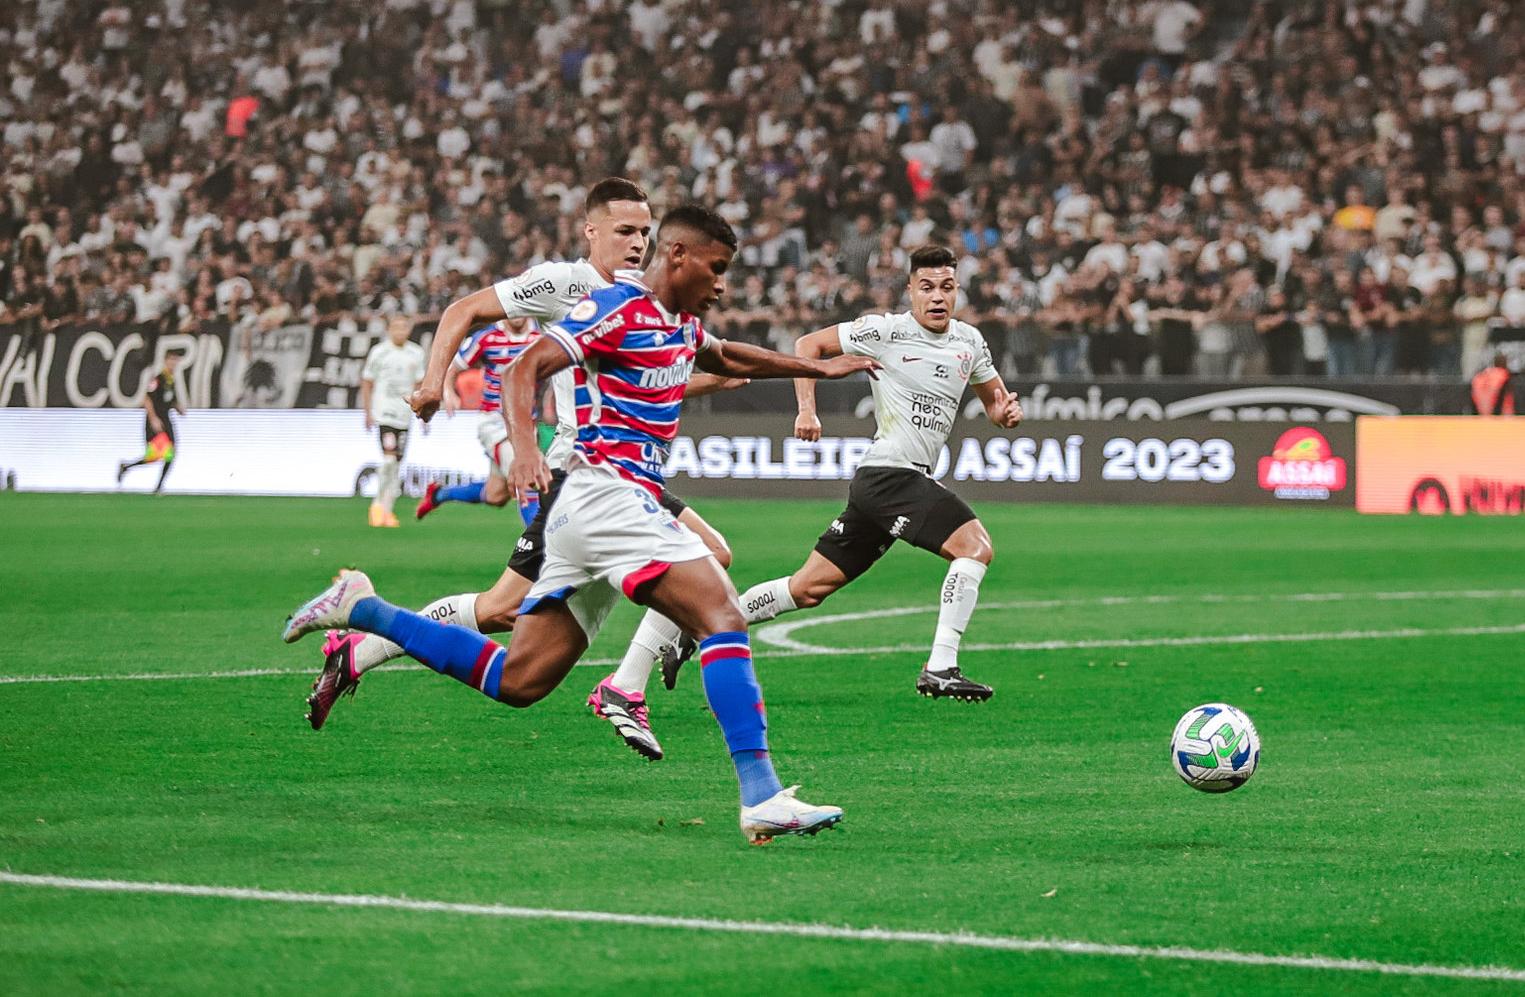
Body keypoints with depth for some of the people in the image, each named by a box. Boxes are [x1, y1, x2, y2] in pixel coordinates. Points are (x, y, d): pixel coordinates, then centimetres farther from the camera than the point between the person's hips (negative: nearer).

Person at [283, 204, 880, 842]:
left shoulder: (681, 323, 20)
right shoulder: (617, 308, -9)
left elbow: (729, 359, 42)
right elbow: (526, 369, -17)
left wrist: (819, 367, 44)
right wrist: (525, 446, -33)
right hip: (608, 493, -10)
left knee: (516, 681, 6)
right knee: (723, 618, -21)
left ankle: (360, 608, 15)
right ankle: (762, 798, -29)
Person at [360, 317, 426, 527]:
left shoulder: (416, 353, 9)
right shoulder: (378, 352, -1)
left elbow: (419, 385, 17)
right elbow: (367, 383, 6)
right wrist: (368, 413, 1)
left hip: (405, 415, 4)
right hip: (384, 413, -4)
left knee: (397, 464, 3)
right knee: (389, 458, -17)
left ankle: (387, 509, 10)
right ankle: (379, 504, -5)